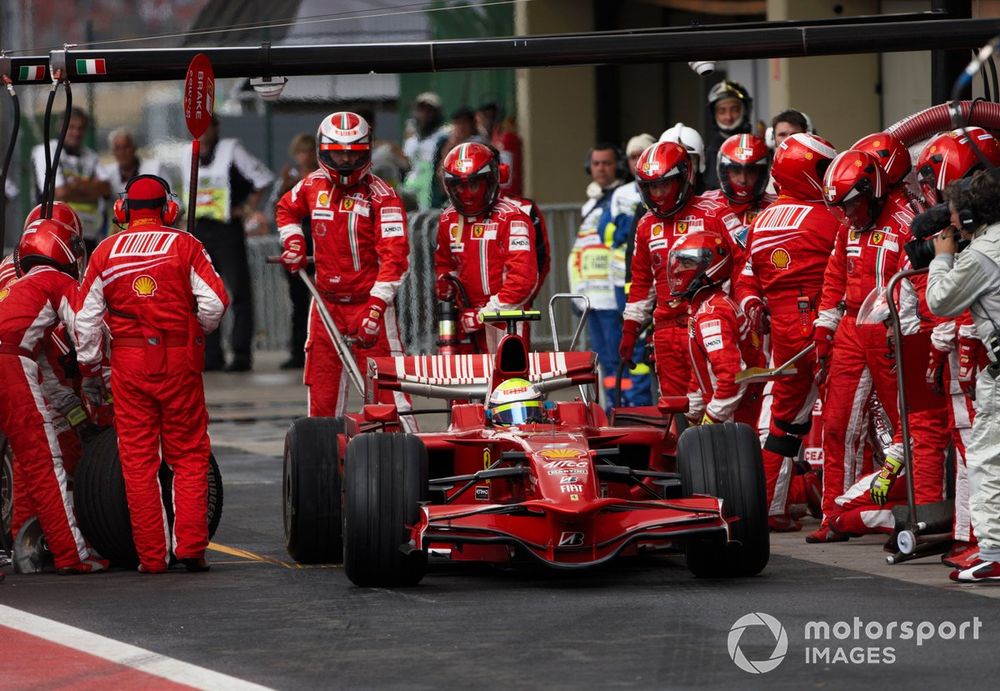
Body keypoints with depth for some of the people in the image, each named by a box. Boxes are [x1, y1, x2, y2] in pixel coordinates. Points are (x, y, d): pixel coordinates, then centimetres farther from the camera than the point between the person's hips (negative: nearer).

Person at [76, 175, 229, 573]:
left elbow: (87, 316, 4)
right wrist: (200, 332, 13)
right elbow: (214, 303, -7)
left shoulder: (106, 252, 4)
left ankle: (151, 554, 4)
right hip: (179, 360, -1)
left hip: (128, 361, 1)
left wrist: (88, 363, 16)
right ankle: (190, 546, -1)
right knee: (189, 455, 7)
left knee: (138, 461, 5)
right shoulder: (184, 245, -1)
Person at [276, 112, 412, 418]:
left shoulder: (381, 196, -12)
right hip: (326, 304, 5)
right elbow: (286, 209, 28)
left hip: (368, 302, -5)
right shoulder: (313, 185, 5)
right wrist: (293, 241, 9)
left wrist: (377, 306, -26)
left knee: (386, 387, -9)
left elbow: (394, 256, -18)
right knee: (322, 391, 10)